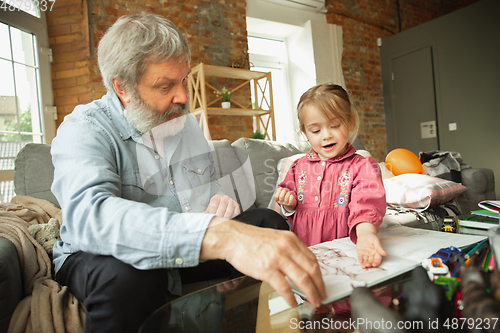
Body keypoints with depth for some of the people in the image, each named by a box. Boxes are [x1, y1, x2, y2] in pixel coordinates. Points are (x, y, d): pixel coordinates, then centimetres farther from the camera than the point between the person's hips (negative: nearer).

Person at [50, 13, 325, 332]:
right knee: (127, 277, -39)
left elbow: (211, 192, 17)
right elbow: (89, 216, -39)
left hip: (186, 250, 5)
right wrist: (218, 235, -53)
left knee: (268, 222, -12)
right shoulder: (83, 129, -17)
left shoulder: (186, 121, 5)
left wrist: (222, 204, -10)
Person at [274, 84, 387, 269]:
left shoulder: (362, 166, 0)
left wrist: (366, 232, -36)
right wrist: (289, 205, -3)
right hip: (303, 250, 3)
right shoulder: (299, 167, 11)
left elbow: (367, 203, -18)